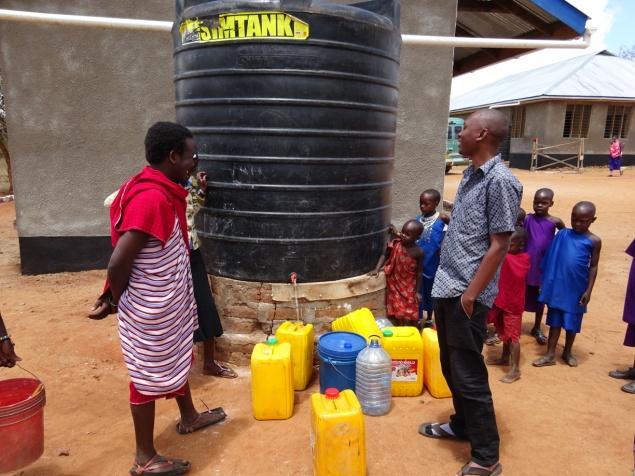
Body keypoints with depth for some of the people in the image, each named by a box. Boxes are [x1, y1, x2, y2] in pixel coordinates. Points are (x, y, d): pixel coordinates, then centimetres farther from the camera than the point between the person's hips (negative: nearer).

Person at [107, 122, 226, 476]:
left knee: (178, 360, 25)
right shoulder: (151, 198, -28)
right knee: (150, 376, 6)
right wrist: (120, 300, -10)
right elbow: (118, 262, -30)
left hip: (170, 303, 9)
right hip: (150, 311, -9)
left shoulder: (161, 191, 3)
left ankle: (189, 417, 48)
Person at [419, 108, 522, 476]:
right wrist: (449, 283, 18)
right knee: (451, 367, 20)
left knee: (469, 374, 1)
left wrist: (471, 293, -17)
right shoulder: (470, 175, 10)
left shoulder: (500, 181, -16)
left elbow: (499, 245, -18)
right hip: (446, 287, 9)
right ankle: (462, 425, 40)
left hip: (467, 294, -9)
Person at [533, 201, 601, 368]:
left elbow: (593, 267, -1)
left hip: (577, 289, -1)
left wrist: (589, 290, -5)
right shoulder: (562, 234, -1)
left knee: (572, 322, 12)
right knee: (555, 320, 8)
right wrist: (547, 281, 2)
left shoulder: (594, 241, -5)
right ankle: (550, 355, 15)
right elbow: (551, 258, 3)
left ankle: (567, 352, 32)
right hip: (558, 286, 1)